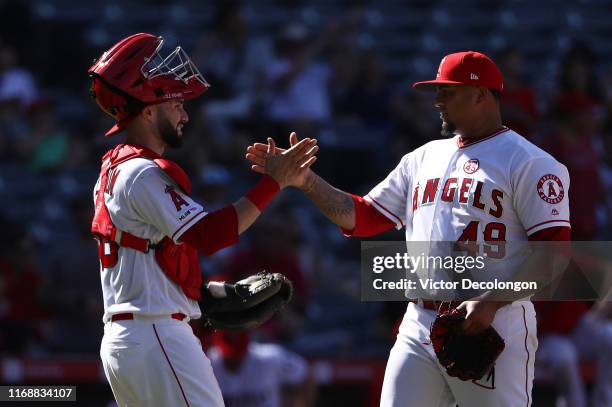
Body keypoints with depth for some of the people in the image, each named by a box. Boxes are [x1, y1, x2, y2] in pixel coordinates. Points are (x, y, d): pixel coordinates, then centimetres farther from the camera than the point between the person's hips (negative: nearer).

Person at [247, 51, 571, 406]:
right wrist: (304, 179, 10)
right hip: (418, 330, 7)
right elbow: (363, 217, 21)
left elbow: (554, 251, -12)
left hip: (492, 327, -6)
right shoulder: (424, 158, 20)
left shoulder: (529, 163, -4)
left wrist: (491, 302, -21)